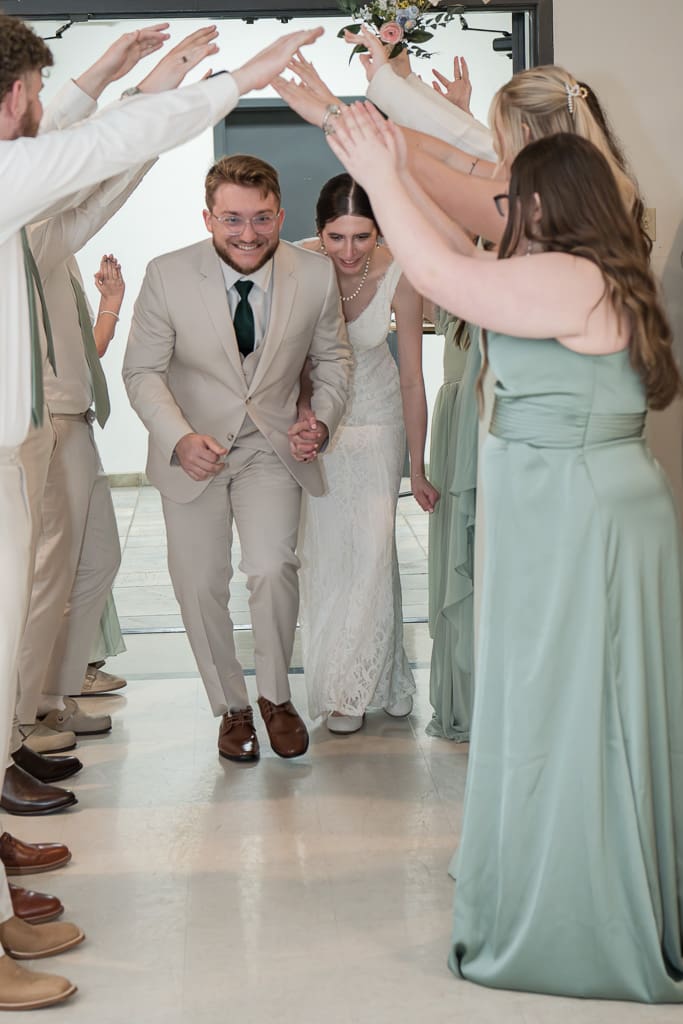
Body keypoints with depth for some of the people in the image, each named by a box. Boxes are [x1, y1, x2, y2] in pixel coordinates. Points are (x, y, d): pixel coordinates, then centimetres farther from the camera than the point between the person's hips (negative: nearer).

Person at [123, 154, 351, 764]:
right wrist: (180, 438, -24)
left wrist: (322, 421, -14)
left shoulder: (316, 277, -10)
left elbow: (332, 360, 5)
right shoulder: (167, 277, -15)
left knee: (273, 568, -20)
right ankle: (231, 708, 30)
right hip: (193, 454, 1)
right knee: (200, 587, 7)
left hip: (272, 449, 0)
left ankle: (275, 695, 7)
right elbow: (143, 371, -8)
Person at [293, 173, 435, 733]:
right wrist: (301, 420, -34)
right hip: (311, 414, 0)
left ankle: (353, 682, 10)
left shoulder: (399, 276, -22)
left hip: (376, 418, 0)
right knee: (323, 549, 1)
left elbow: (413, 379, -14)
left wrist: (418, 469, -9)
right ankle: (335, 683, 15)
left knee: (373, 545, -6)